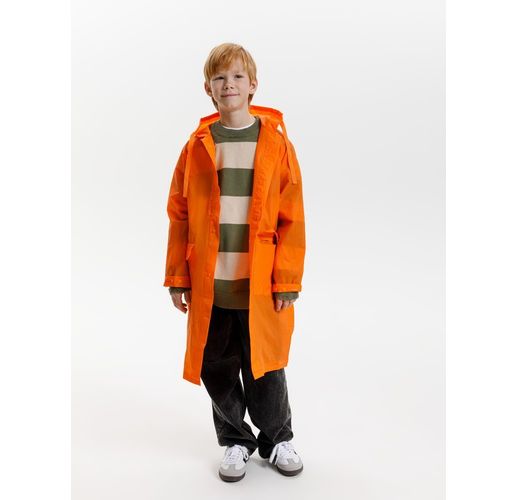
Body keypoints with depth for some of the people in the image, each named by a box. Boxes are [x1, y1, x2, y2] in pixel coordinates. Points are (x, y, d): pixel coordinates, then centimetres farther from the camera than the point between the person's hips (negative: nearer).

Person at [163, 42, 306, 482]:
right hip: (208, 284, 2)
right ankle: (236, 441, 36)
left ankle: (277, 439, 36)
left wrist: (288, 279, -8)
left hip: (262, 283, -2)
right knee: (217, 369, 13)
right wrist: (178, 277, 1)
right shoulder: (197, 146, 3)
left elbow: (292, 218, -4)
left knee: (265, 368, 10)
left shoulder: (277, 142, -1)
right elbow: (180, 216, 4)